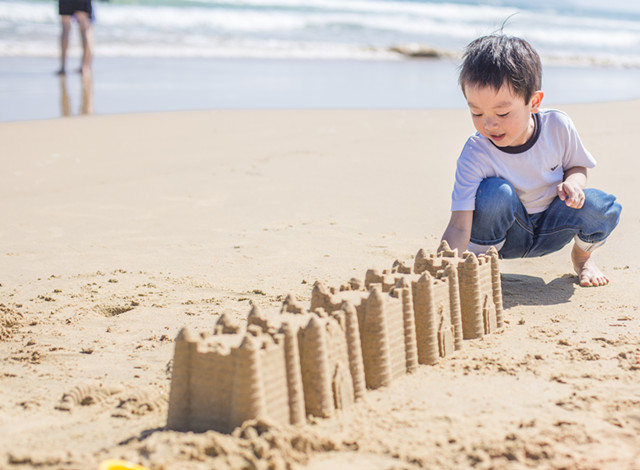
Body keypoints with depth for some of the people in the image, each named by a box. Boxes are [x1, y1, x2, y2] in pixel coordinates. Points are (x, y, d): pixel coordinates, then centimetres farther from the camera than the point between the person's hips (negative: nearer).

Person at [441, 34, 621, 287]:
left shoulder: (558, 127, -19)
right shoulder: (475, 154, -27)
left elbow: (577, 166, 4)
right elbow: (459, 227, -32)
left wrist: (574, 182, -22)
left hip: (551, 229, 3)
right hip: (504, 235, -3)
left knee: (601, 207, -24)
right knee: (495, 192, -34)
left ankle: (582, 254, 11)